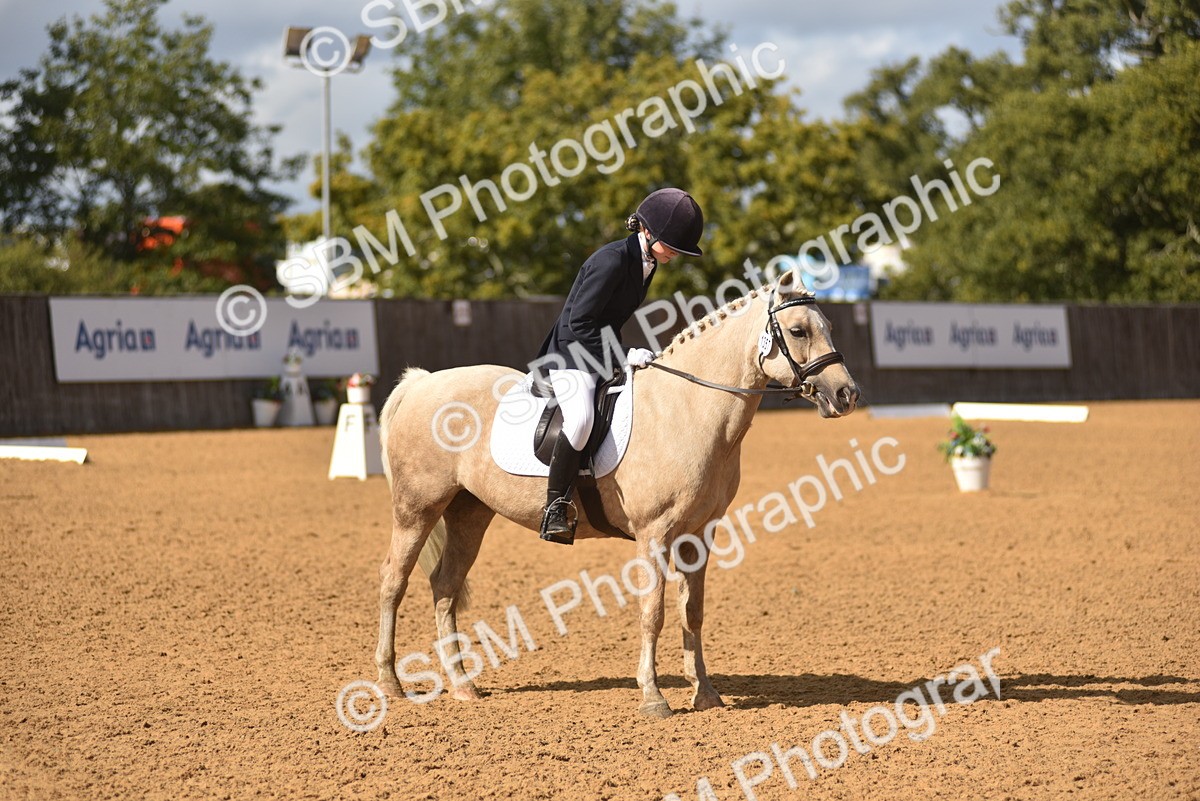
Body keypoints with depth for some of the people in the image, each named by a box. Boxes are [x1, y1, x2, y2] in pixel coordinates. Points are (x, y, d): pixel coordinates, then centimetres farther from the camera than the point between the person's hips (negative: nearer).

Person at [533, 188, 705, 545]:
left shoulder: (647, 263, 7)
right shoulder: (612, 261, -21)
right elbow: (579, 322, -22)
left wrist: (625, 354, 7)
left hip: (606, 352, 10)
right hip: (572, 354, -10)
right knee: (581, 417, -36)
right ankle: (556, 505, -26)